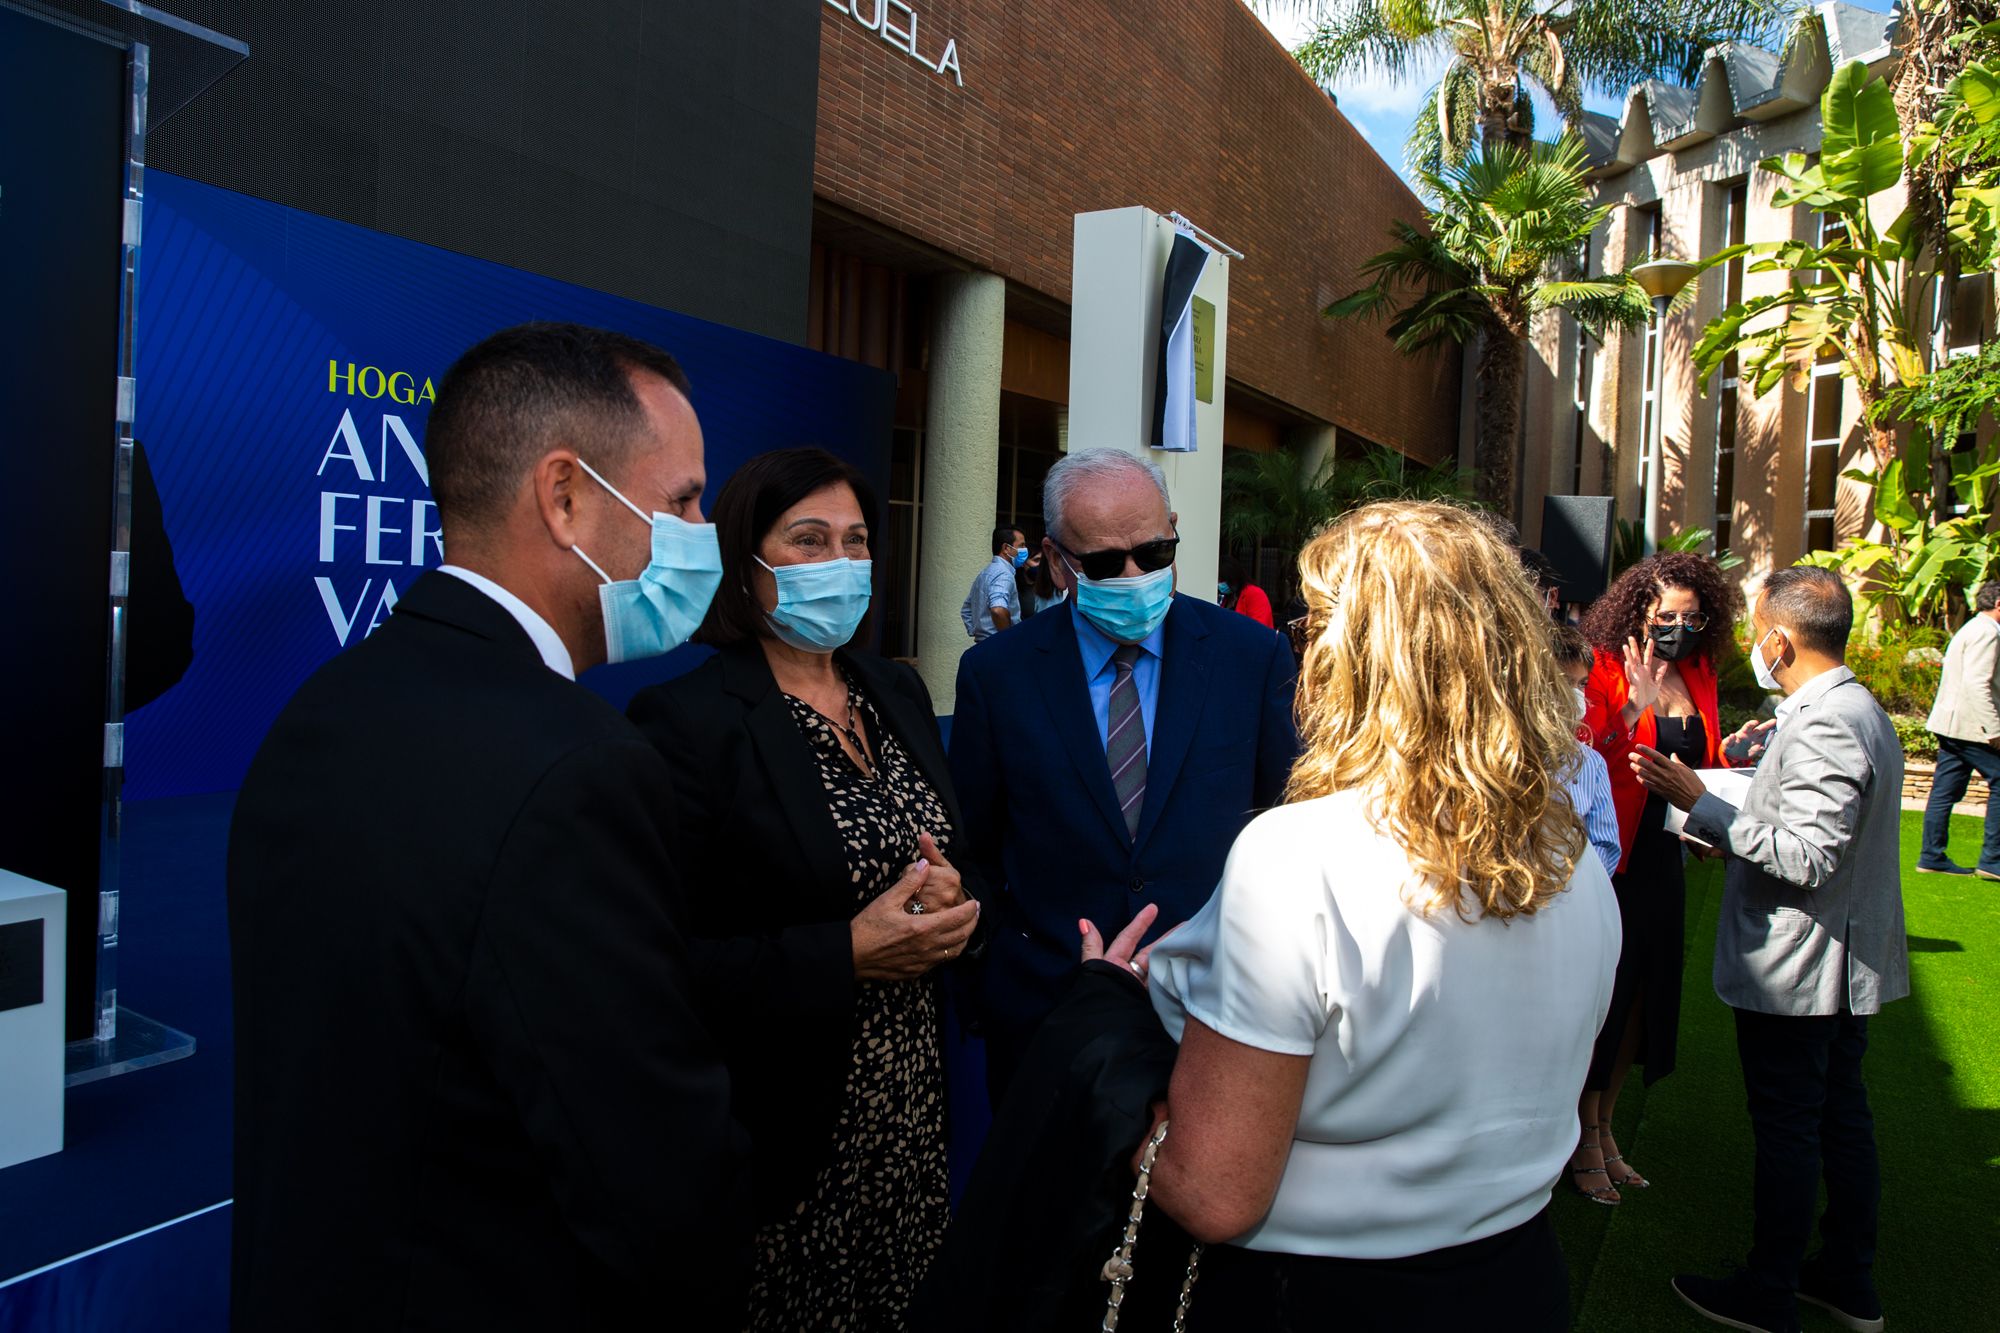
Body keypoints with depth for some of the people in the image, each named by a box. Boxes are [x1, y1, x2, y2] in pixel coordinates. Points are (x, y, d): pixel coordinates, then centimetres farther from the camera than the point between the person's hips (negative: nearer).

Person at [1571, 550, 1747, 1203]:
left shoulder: (1697, 678, 7)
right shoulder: (1605, 671, -13)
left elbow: (1701, 763, 18)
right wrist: (1637, 707, -31)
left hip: (1662, 860, 7)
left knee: (1640, 997, 15)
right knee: (1601, 996, 2)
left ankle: (1605, 1127, 32)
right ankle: (1587, 1140, 19)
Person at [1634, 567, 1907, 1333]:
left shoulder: (1822, 726, -24)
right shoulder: (1859, 710, 10)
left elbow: (1805, 857, -28)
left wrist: (1699, 804, -24)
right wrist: (1726, 829, 21)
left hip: (1796, 972, -10)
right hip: (1849, 964, 10)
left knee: (1785, 1129, 2)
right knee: (1840, 1114, 19)